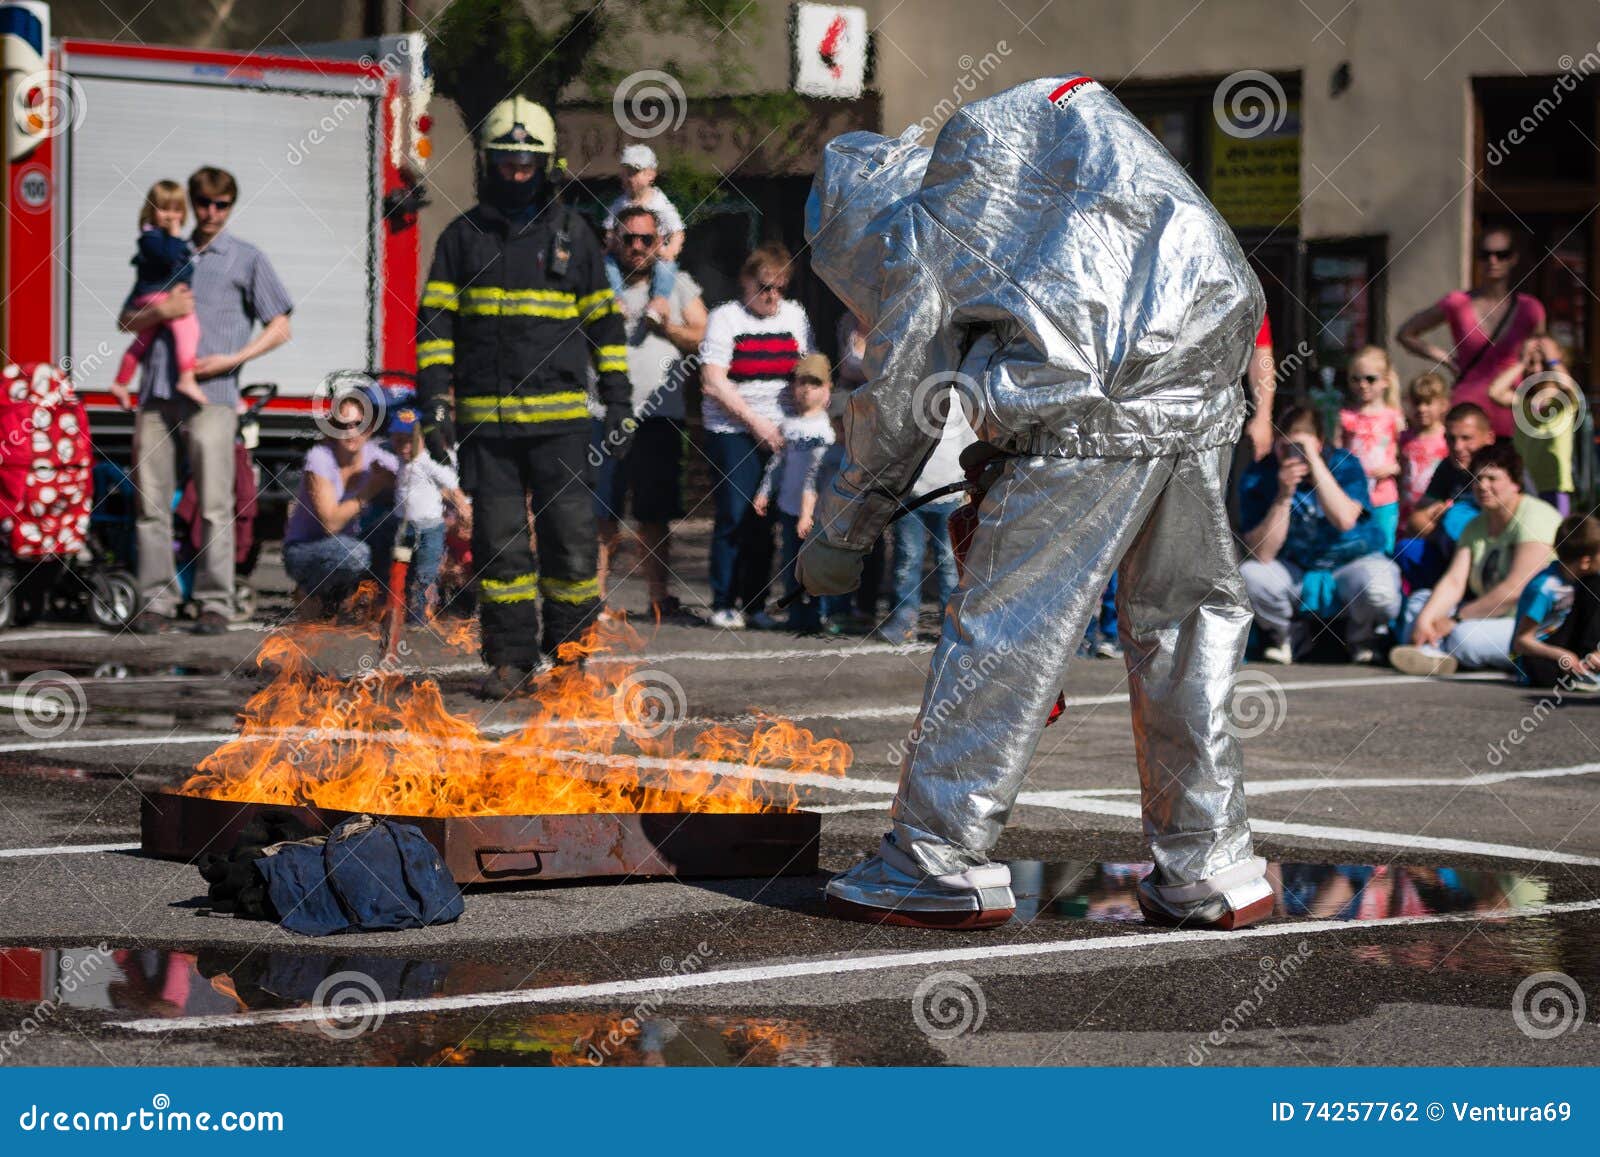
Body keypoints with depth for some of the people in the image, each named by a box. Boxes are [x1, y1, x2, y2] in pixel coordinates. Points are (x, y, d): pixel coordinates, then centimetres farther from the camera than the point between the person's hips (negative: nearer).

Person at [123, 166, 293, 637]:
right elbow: (126, 321, 20)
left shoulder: (246, 259, 11)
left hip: (210, 394, -4)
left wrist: (232, 359, -7)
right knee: (152, 501, 1)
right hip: (157, 393, 4)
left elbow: (279, 327, 7)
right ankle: (157, 601, 5)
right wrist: (161, 311, -1)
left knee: (214, 505, -7)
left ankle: (215, 603, -4)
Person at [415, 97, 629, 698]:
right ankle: (512, 660, 8)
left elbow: (605, 321, 12)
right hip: (485, 419, 0)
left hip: (561, 417, 0)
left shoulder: (572, 233, 9)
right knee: (498, 543, 1)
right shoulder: (462, 236, 8)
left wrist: (618, 402, 6)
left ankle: (567, 654, 7)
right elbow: (434, 323, 6)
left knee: (572, 537, -5)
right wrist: (433, 402, -4)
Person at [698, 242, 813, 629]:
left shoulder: (794, 316, 12)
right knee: (734, 517, -7)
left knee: (765, 520, 3)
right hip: (732, 432, -4)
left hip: (779, 433, 4)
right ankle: (723, 604, 0)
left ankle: (755, 603, 11)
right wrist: (756, 422, -12)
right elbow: (713, 382, -9)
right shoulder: (725, 318, -2)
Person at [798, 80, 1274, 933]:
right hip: (1203, 399, 7)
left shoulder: (913, 230, 10)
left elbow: (898, 403, 10)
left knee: (1003, 624, 1)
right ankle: (1208, 868, 16)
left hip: (1092, 410, -7)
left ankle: (937, 861, 6)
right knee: (1182, 618, 15)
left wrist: (837, 534, 24)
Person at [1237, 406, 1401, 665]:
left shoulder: (1345, 464, -13)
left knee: (1380, 590, -35)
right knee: (1249, 575, -29)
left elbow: (1345, 521, -32)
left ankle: (1362, 640, 4)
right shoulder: (1257, 478, -12)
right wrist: (1284, 496, -29)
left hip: (1352, 562, -1)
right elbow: (1262, 554, -19)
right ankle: (1282, 638, 4)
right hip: (1294, 570, 1)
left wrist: (1314, 463, -31)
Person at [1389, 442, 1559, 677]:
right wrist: (1425, 619, -20)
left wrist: (1455, 619, -19)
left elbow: (1516, 589, -22)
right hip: (1493, 618, 9)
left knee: (1463, 637, -34)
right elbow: (1454, 581, -1)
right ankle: (1431, 652, -27)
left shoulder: (1535, 517, -15)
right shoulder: (1476, 527, 11)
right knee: (1420, 600, -1)